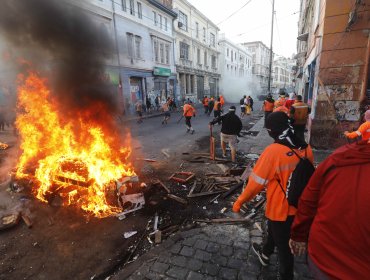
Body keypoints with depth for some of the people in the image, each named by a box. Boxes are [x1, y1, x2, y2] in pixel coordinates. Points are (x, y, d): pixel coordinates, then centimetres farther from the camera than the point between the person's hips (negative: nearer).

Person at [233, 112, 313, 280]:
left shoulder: (273, 151, -29)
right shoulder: (305, 148, -9)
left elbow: (256, 182, -22)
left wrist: (239, 201, -8)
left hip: (280, 208, -7)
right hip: (298, 206, 7)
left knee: (282, 244, 15)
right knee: (274, 230, 30)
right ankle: (265, 254, 55)